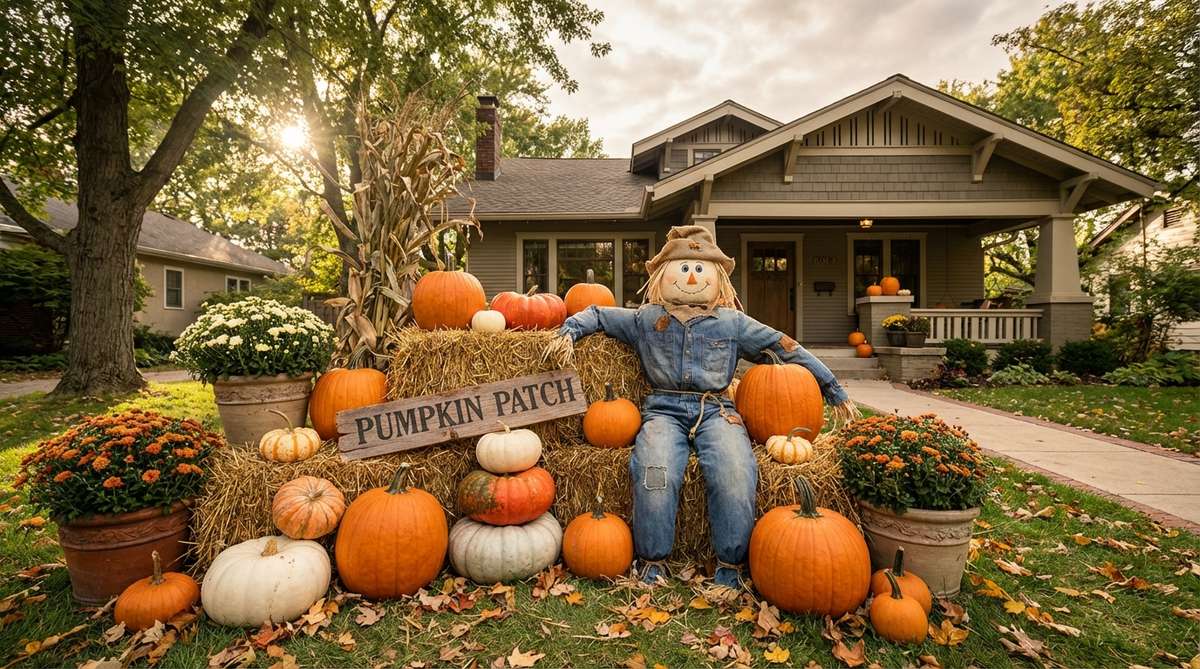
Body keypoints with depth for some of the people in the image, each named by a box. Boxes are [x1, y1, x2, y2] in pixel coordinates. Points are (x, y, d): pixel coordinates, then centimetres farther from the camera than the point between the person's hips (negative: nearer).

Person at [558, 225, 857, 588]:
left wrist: (833, 390, 19)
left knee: (735, 473, -30)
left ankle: (729, 563, -9)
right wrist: (569, 331, 1)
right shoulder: (646, 319, 12)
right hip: (664, 409, 0)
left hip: (715, 409, 1)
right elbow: (596, 314, 22)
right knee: (655, 473, -31)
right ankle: (652, 559, -9)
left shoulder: (733, 323, 11)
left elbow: (786, 348, 16)